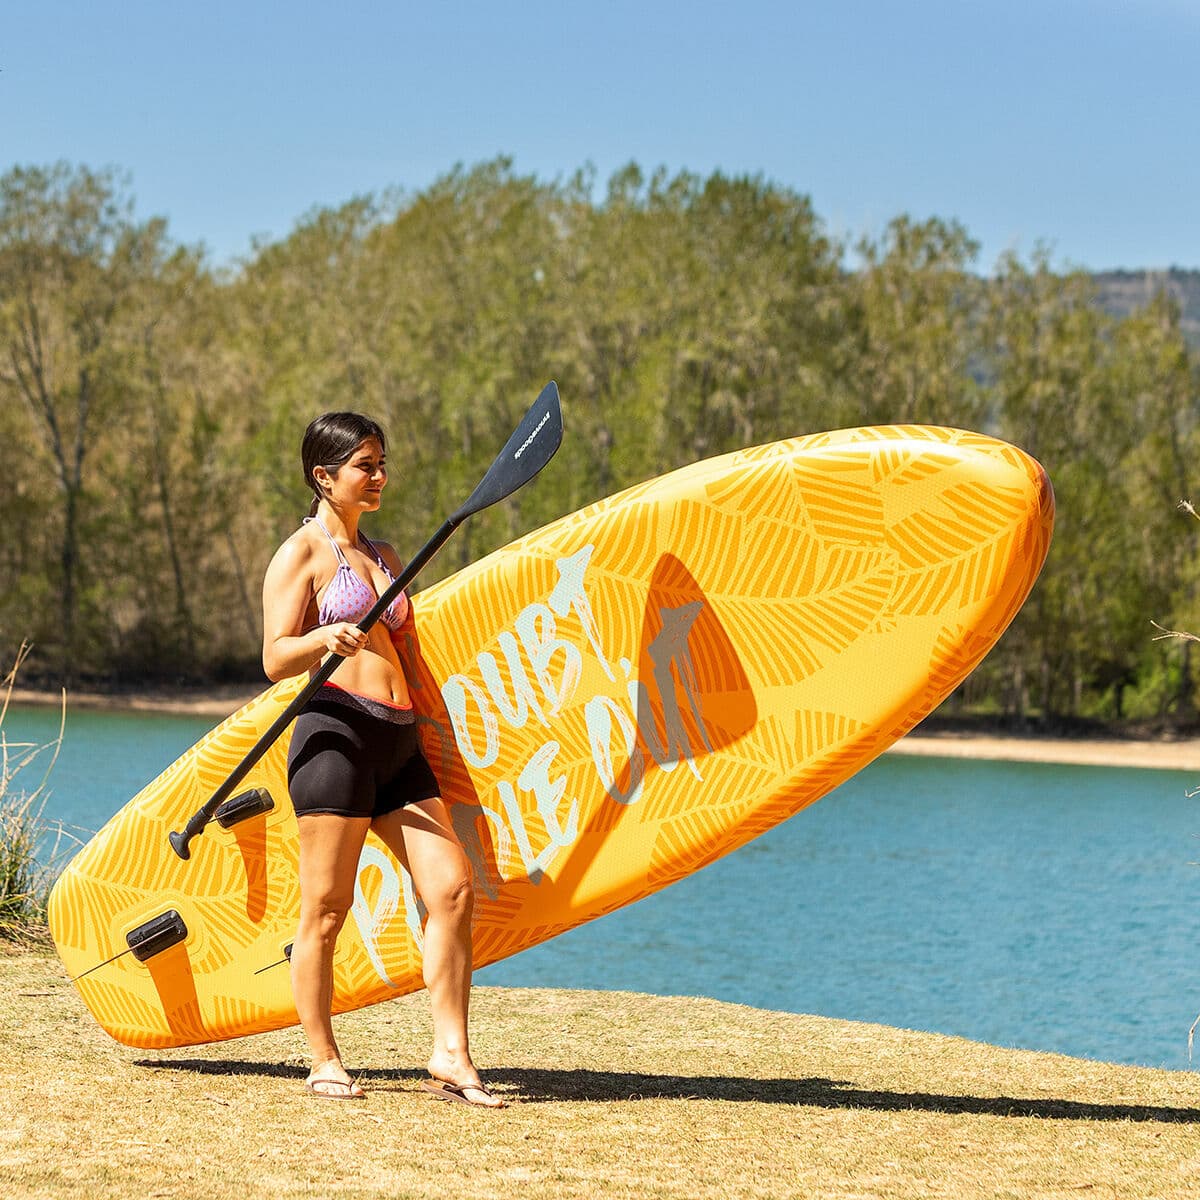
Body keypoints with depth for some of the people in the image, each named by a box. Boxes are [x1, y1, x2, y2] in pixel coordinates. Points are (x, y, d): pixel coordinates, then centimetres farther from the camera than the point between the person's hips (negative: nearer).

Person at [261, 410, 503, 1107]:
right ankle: (325, 1063, 4)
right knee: (327, 907, -5)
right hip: (337, 733, -7)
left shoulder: (385, 558, 23)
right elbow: (275, 659, -8)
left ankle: (452, 1057, -4)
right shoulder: (301, 554, 1)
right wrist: (325, 639, -25)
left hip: (400, 742, 7)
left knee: (453, 888, -5)